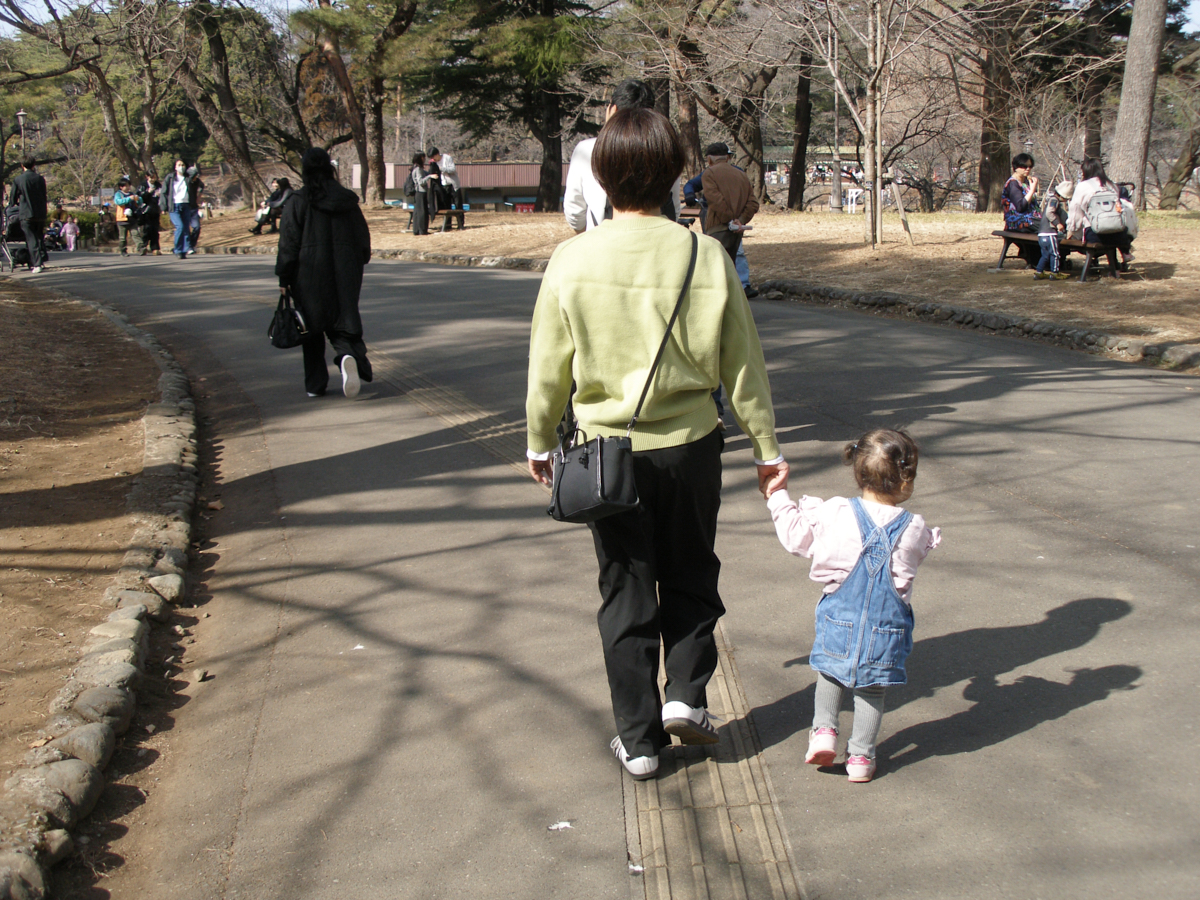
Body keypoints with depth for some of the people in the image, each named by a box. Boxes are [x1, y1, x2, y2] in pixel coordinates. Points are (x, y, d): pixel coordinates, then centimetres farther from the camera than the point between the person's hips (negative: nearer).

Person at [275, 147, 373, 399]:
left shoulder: (297, 201, -8)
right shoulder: (348, 200, 2)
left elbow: (288, 243, -8)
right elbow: (363, 237, 7)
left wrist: (284, 279, -1)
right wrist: (355, 267, 22)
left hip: (309, 274, -2)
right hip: (344, 274, 2)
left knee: (312, 330, 11)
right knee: (343, 321, 6)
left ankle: (315, 384, 14)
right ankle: (349, 354, -27)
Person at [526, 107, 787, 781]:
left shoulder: (573, 259, -10)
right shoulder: (705, 256, -10)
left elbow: (549, 365, -2)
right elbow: (743, 361, -3)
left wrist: (540, 442, 14)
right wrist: (768, 447, 7)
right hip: (690, 444, 0)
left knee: (626, 592, 12)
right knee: (691, 577, 23)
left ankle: (639, 739, 18)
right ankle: (686, 694, 13)